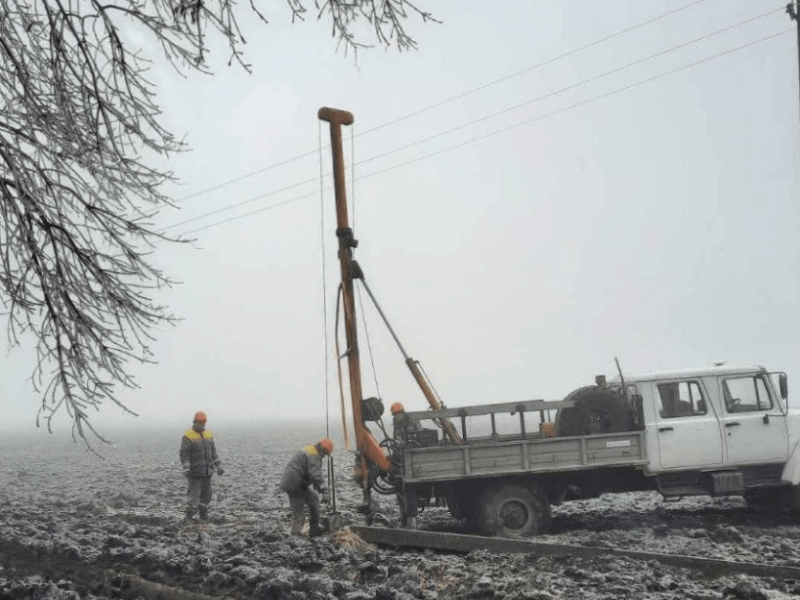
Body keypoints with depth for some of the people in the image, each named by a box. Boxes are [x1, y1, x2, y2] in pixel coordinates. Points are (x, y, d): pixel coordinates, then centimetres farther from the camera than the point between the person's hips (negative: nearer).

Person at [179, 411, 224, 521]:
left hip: (207, 471, 6)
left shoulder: (208, 435, 13)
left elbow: (213, 452, 19)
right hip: (194, 472, -6)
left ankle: (203, 514, 21)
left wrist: (218, 466, 16)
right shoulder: (188, 436, -6)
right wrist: (186, 469, -19)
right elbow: (184, 454, -10)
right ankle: (189, 514, 0)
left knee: (206, 493, 9)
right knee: (193, 493, -7)